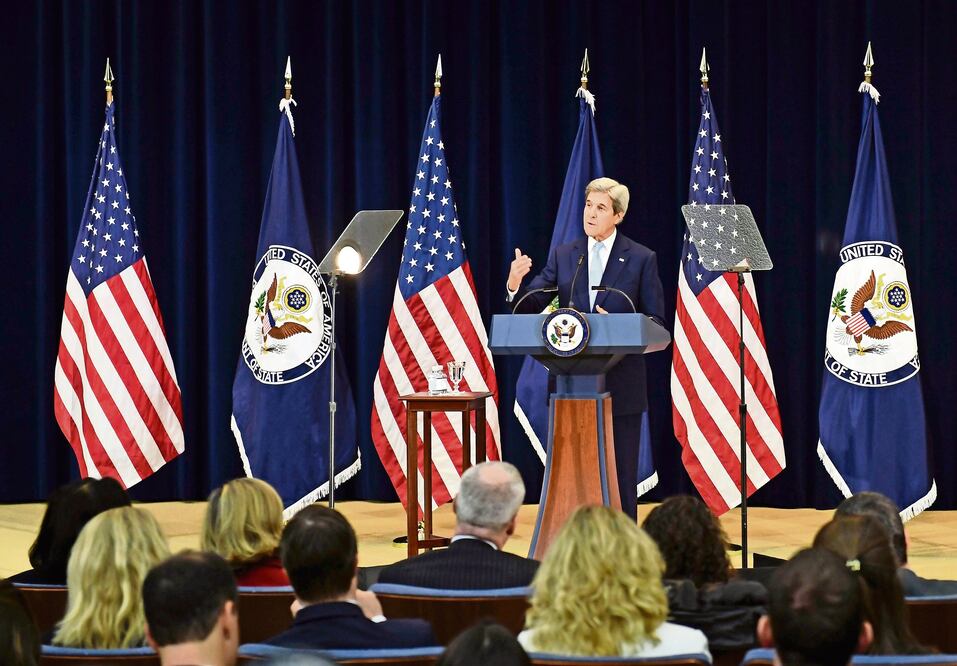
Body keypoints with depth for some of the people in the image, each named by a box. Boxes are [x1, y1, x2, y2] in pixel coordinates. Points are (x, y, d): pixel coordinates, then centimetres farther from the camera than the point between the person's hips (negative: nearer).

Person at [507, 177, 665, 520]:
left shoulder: (642, 259, 0)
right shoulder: (562, 255, 8)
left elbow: (656, 322, -1)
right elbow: (533, 303, 0)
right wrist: (515, 285, -22)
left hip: (621, 386, -3)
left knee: (620, 475, 2)